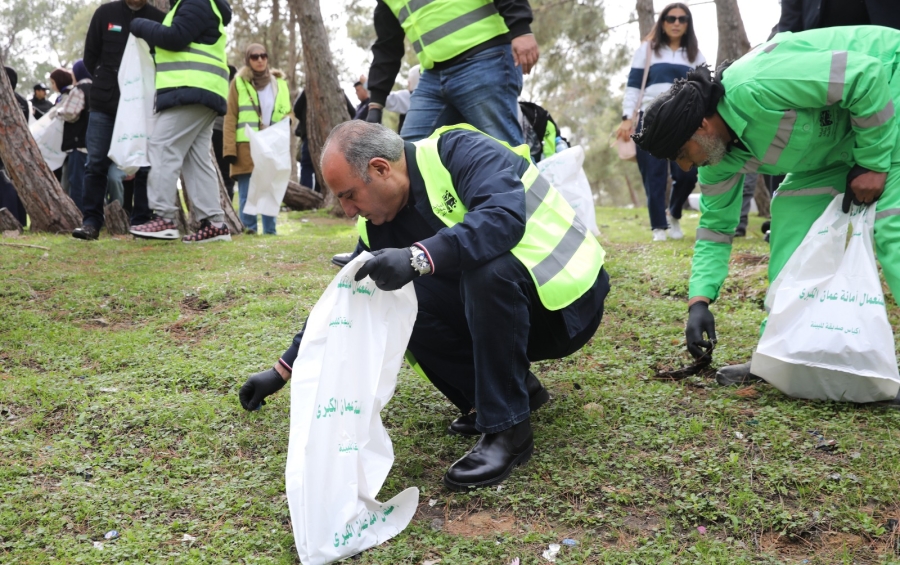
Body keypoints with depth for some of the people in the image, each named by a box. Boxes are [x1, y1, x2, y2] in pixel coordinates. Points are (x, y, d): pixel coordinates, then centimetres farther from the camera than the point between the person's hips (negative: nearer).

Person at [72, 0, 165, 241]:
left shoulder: (159, 20, 0)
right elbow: (90, 57, 8)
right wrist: (105, 82, 8)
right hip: (104, 103, 1)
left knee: (144, 167, 0)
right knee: (96, 164, -2)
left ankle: (141, 223, 6)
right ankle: (91, 221, 4)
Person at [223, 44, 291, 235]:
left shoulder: (279, 82, 14)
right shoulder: (239, 82, 3)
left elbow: (288, 112, 19)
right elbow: (230, 118, -1)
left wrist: (286, 121, -6)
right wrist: (230, 148, -10)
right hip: (246, 147, -3)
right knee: (247, 194, -3)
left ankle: (270, 231, 10)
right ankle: (249, 230, 3)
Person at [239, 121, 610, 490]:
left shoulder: (458, 152, -20)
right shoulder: (382, 226, 0)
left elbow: (505, 216, -38)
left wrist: (419, 258, -47)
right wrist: (283, 369, 8)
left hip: (567, 302, -6)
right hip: (505, 311, 7)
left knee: (487, 268, -35)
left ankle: (507, 429, -21)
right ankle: (512, 389, 4)